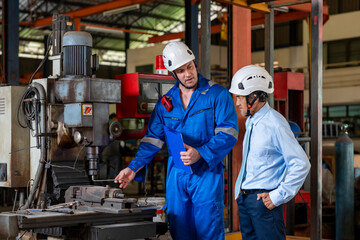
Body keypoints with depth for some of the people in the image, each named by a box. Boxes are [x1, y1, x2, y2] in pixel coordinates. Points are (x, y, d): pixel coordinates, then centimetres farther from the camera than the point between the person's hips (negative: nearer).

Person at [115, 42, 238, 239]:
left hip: (206, 173, -4)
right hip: (176, 175, 4)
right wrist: (133, 168, 5)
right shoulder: (166, 102, 11)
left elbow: (228, 133, -9)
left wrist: (200, 153, -21)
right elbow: (153, 139, 14)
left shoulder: (217, 94, -2)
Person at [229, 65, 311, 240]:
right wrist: (240, 188, 12)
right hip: (244, 197, 8)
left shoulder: (275, 124, -16)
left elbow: (301, 164, -17)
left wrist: (278, 196, -16)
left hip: (264, 199, -8)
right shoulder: (250, 122, 10)